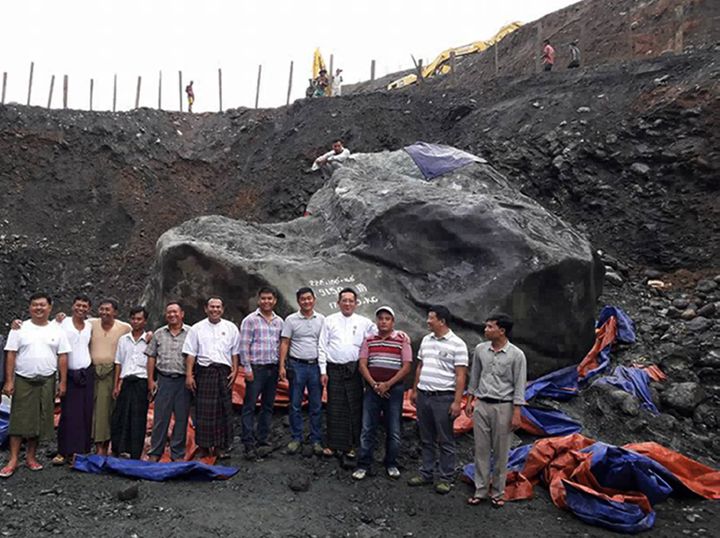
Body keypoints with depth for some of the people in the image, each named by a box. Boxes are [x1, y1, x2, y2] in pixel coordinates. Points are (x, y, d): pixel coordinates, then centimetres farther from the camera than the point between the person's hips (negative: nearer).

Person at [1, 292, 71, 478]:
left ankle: (31, 456, 19)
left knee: (41, 420, 7)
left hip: (47, 381, 2)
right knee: (19, 420, -1)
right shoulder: (20, 329, 0)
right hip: (23, 381, -2)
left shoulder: (57, 330, 4)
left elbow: (62, 357, 3)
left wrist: (63, 382, -1)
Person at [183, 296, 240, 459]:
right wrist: (188, 375, -4)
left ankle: (221, 446, 12)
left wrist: (235, 371, 0)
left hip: (224, 372, 1)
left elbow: (235, 352, 10)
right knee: (203, 410, 1)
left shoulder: (231, 328, 9)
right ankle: (204, 446, 12)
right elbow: (190, 354, 3)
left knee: (224, 409, 3)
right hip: (203, 372, -1)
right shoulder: (197, 328, 6)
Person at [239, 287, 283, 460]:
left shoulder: (279, 321, 11)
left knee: (268, 406, 10)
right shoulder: (250, 320, -3)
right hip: (256, 368, -5)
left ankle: (262, 441, 19)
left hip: (273, 369, 5)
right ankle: (249, 444, 4)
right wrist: (247, 368, -12)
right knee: (249, 406, -2)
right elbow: (244, 346, -6)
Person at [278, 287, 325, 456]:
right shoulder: (291, 320, 1)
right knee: (295, 405, 5)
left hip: (316, 366, 1)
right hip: (297, 365, -1)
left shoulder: (321, 319, 5)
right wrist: (282, 366, -6)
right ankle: (296, 438, 15)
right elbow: (284, 343, 1)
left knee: (316, 406, 5)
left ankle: (316, 440, 14)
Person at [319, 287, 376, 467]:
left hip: (354, 369, 1)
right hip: (334, 369, 0)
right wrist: (323, 370, -1)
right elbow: (323, 346, 4)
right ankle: (334, 444, 16)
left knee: (354, 408, 2)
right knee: (335, 408, 4)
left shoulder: (364, 322, 7)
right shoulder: (330, 320, 5)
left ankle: (351, 446, 11)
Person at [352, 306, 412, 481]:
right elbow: (362, 365, 2)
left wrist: (387, 384, -11)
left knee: (393, 430, 7)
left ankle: (391, 464, 21)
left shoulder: (402, 339, -2)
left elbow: (406, 367, -6)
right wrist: (374, 385, -10)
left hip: (394, 389, -1)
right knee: (367, 429, 4)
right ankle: (363, 465, 12)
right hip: (372, 388, 2)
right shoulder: (369, 339, 6)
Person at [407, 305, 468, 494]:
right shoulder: (426, 340, 10)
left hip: (443, 397, -6)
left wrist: (457, 401, -16)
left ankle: (446, 478, 16)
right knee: (426, 439, 15)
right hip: (423, 395, 6)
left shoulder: (457, 344, -10)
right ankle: (426, 473, 27)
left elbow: (460, 375, -12)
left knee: (445, 441, 4)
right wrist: (414, 390, 16)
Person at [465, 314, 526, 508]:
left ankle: (497, 493, 20)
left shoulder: (516, 355, -10)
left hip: (503, 407, -3)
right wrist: (469, 400, 11)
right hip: (481, 405, 3)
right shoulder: (480, 350, 2)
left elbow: (519, 386, -8)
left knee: (500, 452, 6)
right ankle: (481, 490, 19)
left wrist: (517, 413, -11)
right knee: (481, 449, 8)